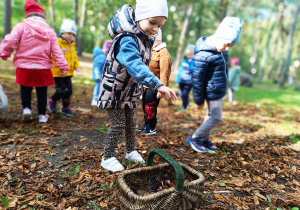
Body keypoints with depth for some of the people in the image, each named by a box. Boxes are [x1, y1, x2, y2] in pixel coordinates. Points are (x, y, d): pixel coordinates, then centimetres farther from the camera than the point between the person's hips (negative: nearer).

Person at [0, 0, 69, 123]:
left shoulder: (21, 26, -2)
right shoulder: (50, 31, 5)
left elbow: (10, 41, -12)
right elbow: (56, 51, 1)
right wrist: (62, 66, 2)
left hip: (24, 67, -1)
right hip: (43, 68, 1)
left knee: (25, 89, 19)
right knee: (42, 92, 11)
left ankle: (26, 108, 3)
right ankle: (42, 115, 18)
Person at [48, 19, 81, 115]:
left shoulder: (72, 44, 16)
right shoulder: (57, 41, -11)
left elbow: (74, 57, 23)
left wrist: (77, 66, 6)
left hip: (68, 72, 8)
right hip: (58, 72, -8)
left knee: (69, 90, 10)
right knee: (62, 90, -7)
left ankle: (66, 108, 23)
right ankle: (52, 100, 21)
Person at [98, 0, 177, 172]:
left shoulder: (146, 40, 1)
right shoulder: (127, 40, -29)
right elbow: (135, 65, -46)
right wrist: (157, 85, -57)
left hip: (130, 91, 8)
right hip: (114, 90, -8)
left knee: (131, 123, 17)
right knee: (118, 125, -2)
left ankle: (131, 151, 36)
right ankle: (108, 158, 18)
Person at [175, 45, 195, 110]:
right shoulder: (184, 61, 9)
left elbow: (193, 69, -24)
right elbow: (180, 70, 16)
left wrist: (190, 62, -24)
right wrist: (178, 80, 16)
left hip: (189, 82, -6)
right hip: (182, 81, 6)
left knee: (185, 94, -7)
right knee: (181, 93, 12)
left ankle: (184, 106, 17)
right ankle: (187, 102, 38)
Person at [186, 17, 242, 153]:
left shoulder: (221, 50, 6)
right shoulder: (203, 55, -23)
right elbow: (197, 79, -19)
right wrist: (199, 100, -12)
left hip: (219, 91, 9)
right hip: (212, 93, -9)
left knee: (211, 115, 17)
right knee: (216, 118, -3)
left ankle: (204, 139, 32)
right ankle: (194, 138, 13)